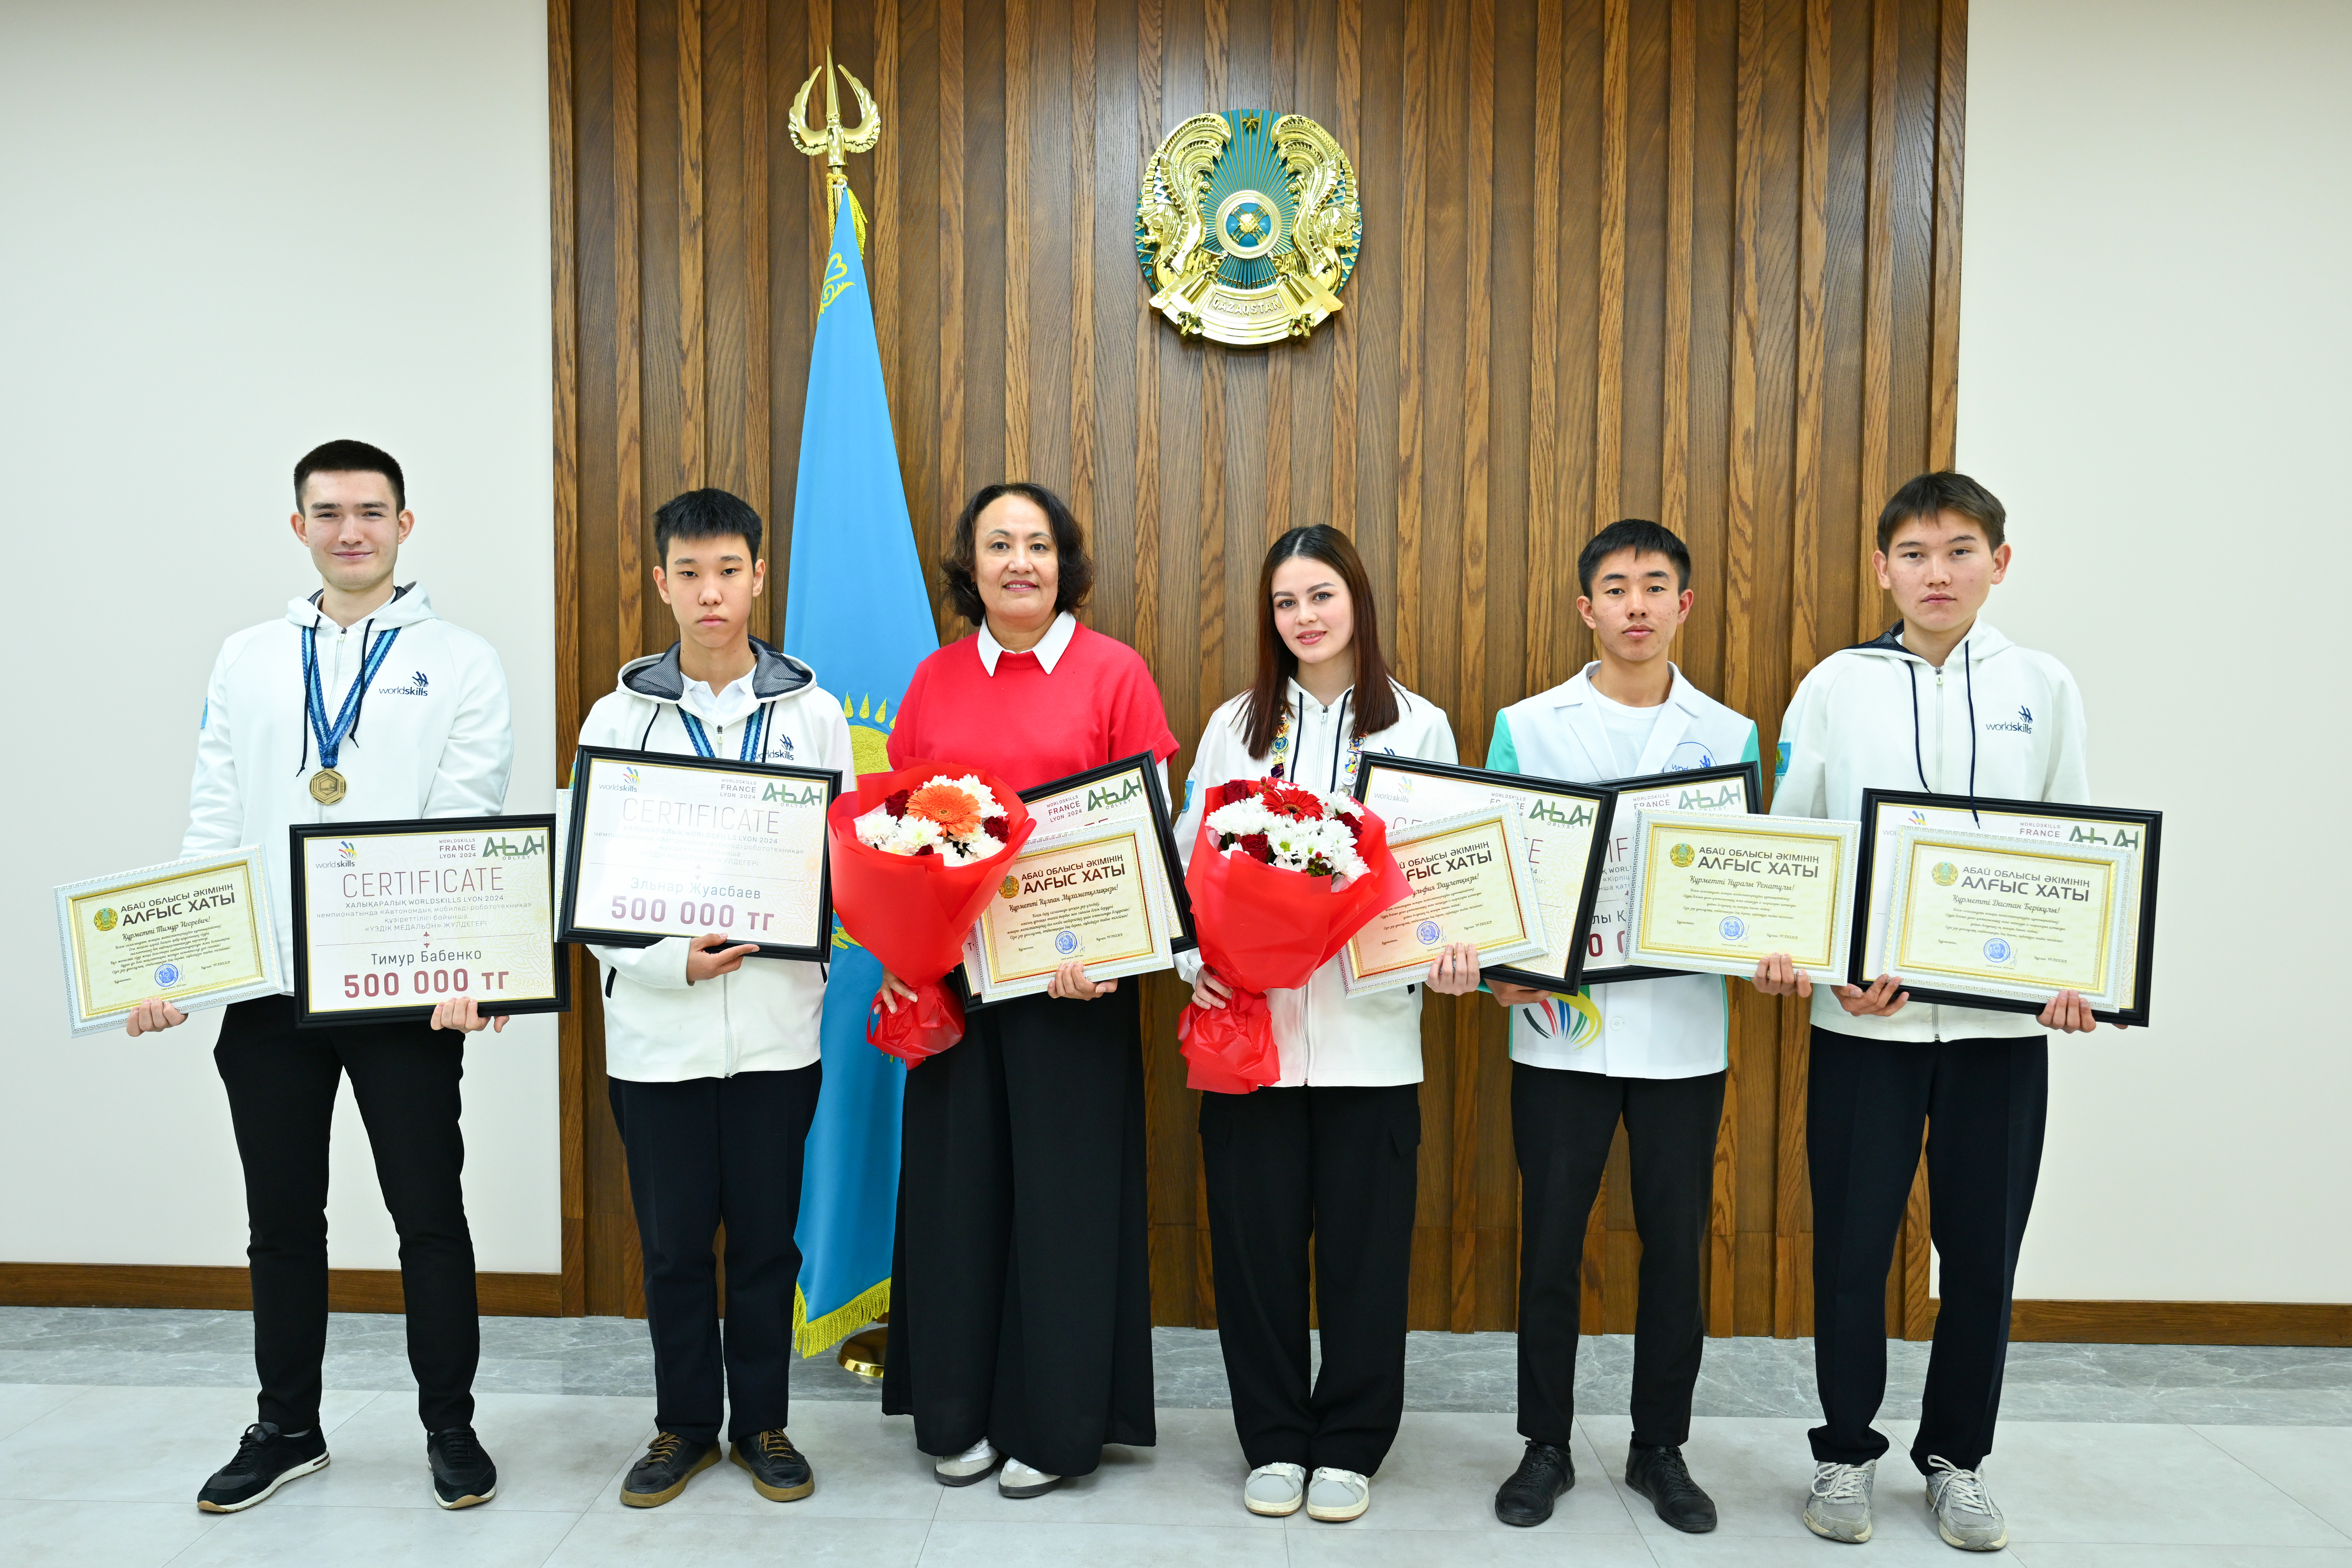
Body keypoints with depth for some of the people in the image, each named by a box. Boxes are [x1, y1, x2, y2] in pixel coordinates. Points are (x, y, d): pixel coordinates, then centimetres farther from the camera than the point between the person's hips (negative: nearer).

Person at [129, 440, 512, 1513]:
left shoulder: (459, 662, 0)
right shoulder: (248, 659, 11)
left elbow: (467, 829, -8)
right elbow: (212, 825, 9)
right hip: (268, 983, 4)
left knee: (428, 1212, 5)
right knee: (282, 1219, 14)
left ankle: (450, 1426, 21)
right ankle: (287, 1427, 31)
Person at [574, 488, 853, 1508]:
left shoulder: (812, 711, 4)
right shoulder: (618, 717, 4)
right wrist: (672, 961, -14)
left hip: (778, 1017, 0)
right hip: (657, 1022, 0)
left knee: (767, 1233, 10)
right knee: (673, 1239, 10)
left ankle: (762, 1422, 27)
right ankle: (684, 1424, 28)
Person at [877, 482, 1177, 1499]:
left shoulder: (1114, 673, -1)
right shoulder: (935, 681, 9)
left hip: (1073, 973, -3)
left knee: (1065, 1183, 4)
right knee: (956, 1177, 10)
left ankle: (1054, 1424, 20)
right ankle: (958, 1414, 26)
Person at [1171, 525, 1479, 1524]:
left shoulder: (1419, 726, 7)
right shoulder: (1235, 726, 10)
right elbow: (1189, 857, 7)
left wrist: (1451, 949, -15)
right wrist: (1194, 958, -8)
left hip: (1369, 1023, -1)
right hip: (1247, 1020, 1)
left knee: (1365, 1237, 5)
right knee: (1257, 1235, 6)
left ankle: (1348, 1447, 23)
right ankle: (1275, 1442, 23)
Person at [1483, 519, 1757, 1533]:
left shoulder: (1729, 736, 7)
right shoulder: (1527, 727, 3)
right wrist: (1501, 965, -14)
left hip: (1682, 1029, 1)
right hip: (1558, 1022, -1)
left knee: (1676, 1243, 9)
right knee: (1550, 1242, 6)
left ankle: (1661, 1449, 28)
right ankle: (1546, 1448, 23)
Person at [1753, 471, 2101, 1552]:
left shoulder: (2045, 688, 5)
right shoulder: (1837, 685, 1)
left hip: (2002, 1016, 1)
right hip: (1863, 1015, -1)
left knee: (1983, 1249, 10)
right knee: (1852, 1243, 6)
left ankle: (1957, 1456, 30)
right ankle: (1846, 1452, 25)